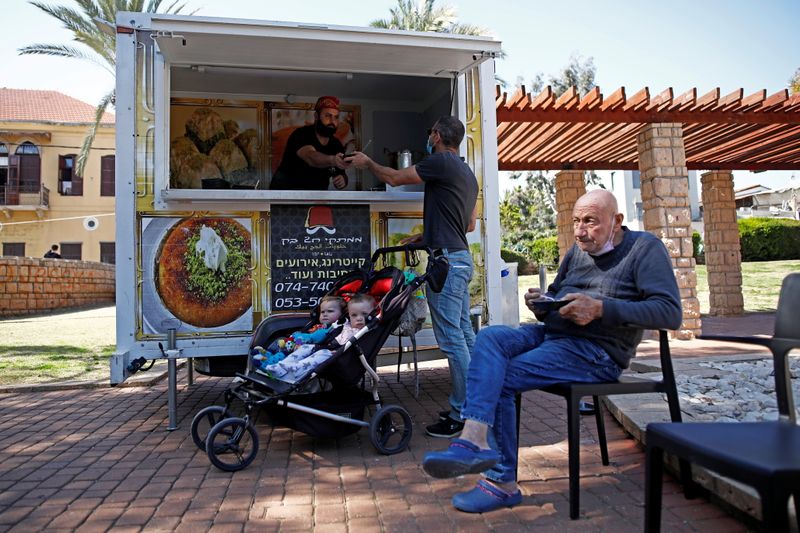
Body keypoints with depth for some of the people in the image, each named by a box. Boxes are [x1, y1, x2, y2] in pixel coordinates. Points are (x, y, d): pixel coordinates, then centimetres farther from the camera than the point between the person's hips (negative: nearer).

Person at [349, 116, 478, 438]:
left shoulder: (442, 162, -8)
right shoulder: (467, 173, 20)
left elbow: (394, 178, -2)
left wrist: (367, 163, 16)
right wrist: (427, 235, 23)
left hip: (447, 259, -10)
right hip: (461, 257, 10)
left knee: (452, 339, -7)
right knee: (464, 334, 12)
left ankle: (461, 415, -1)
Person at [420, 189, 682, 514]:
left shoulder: (644, 249, -3)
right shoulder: (577, 251, 16)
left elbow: (670, 312, -15)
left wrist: (600, 308, -24)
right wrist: (540, 304, -3)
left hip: (596, 352, -7)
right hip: (550, 334, 7)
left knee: (499, 379, -20)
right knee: (490, 337, -20)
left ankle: (502, 482, -11)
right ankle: (476, 440, -27)